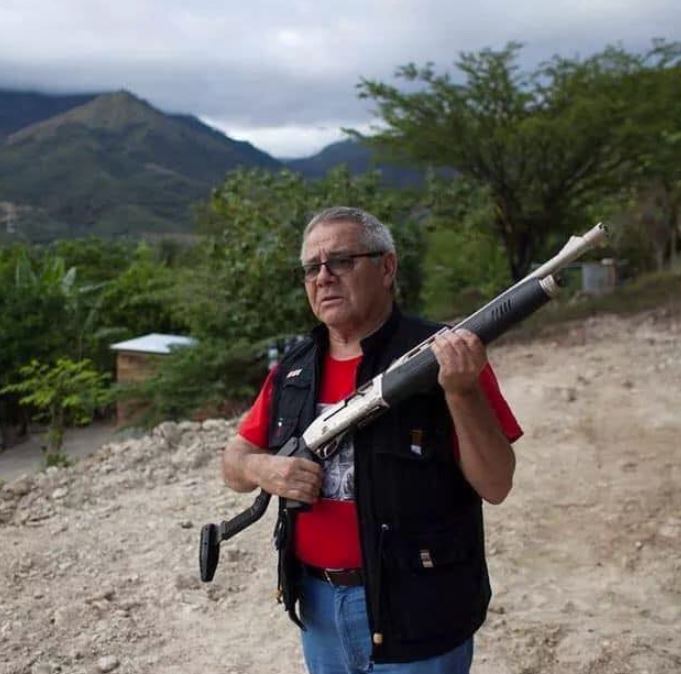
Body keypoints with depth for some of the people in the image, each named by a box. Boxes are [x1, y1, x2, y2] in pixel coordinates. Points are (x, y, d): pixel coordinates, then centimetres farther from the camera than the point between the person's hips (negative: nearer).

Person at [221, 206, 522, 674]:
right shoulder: (294, 370, 5)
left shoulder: (442, 355, -11)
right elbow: (234, 462, 10)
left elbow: (496, 485, -14)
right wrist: (263, 469, -11)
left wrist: (462, 392, -29)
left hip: (415, 612, -5)